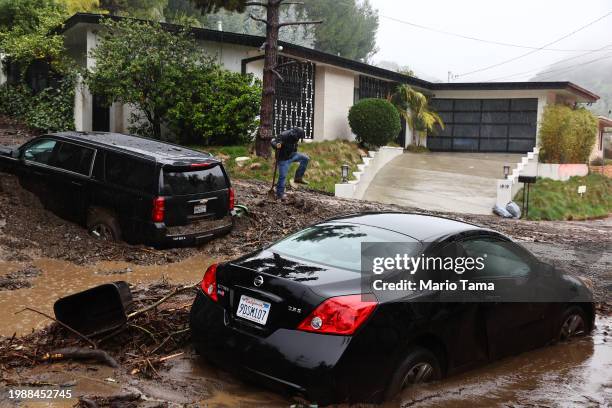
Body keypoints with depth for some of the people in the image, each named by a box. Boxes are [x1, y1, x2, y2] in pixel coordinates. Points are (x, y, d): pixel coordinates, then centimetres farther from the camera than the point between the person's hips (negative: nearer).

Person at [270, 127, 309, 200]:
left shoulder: (295, 137, -5)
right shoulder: (284, 136, -28)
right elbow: (272, 141, -28)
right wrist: (276, 145, -48)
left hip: (292, 155, 7)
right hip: (283, 159, -7)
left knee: (305, 158, 0)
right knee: (282, 176, -5)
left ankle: (298, 177, 6)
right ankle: (279, 194, 8)